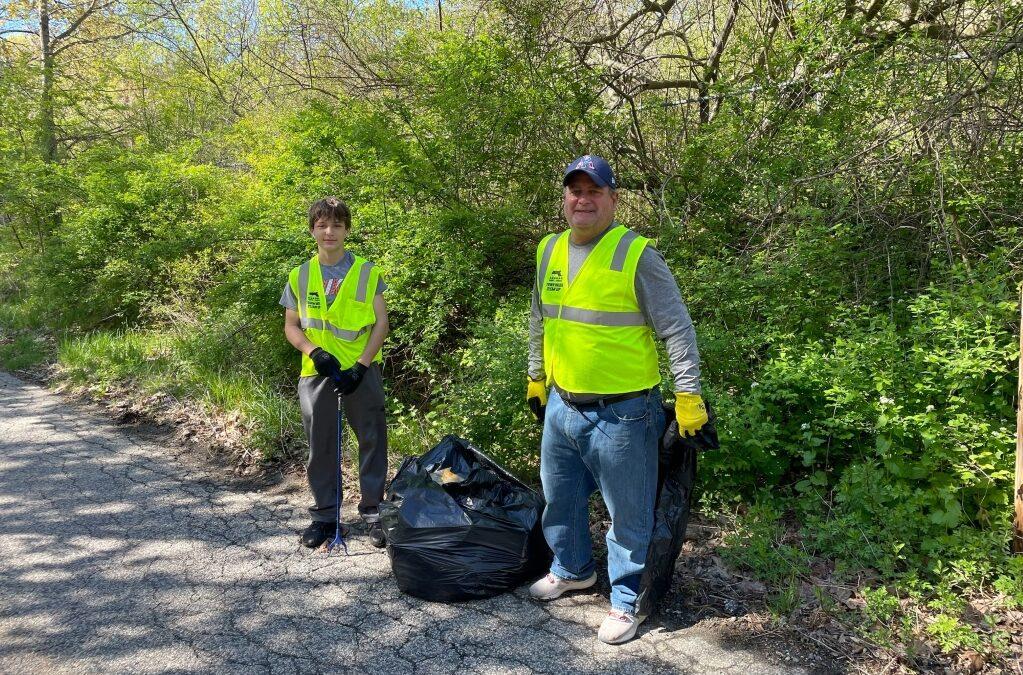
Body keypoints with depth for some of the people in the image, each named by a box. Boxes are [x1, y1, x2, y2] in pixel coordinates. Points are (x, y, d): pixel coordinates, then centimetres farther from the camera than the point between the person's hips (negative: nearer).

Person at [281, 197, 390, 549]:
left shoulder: (368, 272, 0)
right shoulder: (300, 276, 6)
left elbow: (381, 322, -3)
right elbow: (291, 326, 9)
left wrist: (361, 366, -13)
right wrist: (313, 351, -10)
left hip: (362, 370, -2)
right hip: (317, 371, 2)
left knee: (372, 440, 1)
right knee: (320, 445, 8)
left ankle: (373, 512, 14)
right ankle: (325, 515, 20)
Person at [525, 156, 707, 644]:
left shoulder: (636, 255, -13)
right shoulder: (549, 251, 7)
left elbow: (677, 329, -11)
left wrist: (689, 396, -14)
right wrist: (536, 378, 23)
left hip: (621, 414, -6)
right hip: (560, 406, 7)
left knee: (628, 514, 6)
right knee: (560, 499, 22)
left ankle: (626, 600, 25)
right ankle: (572, 570, 45)